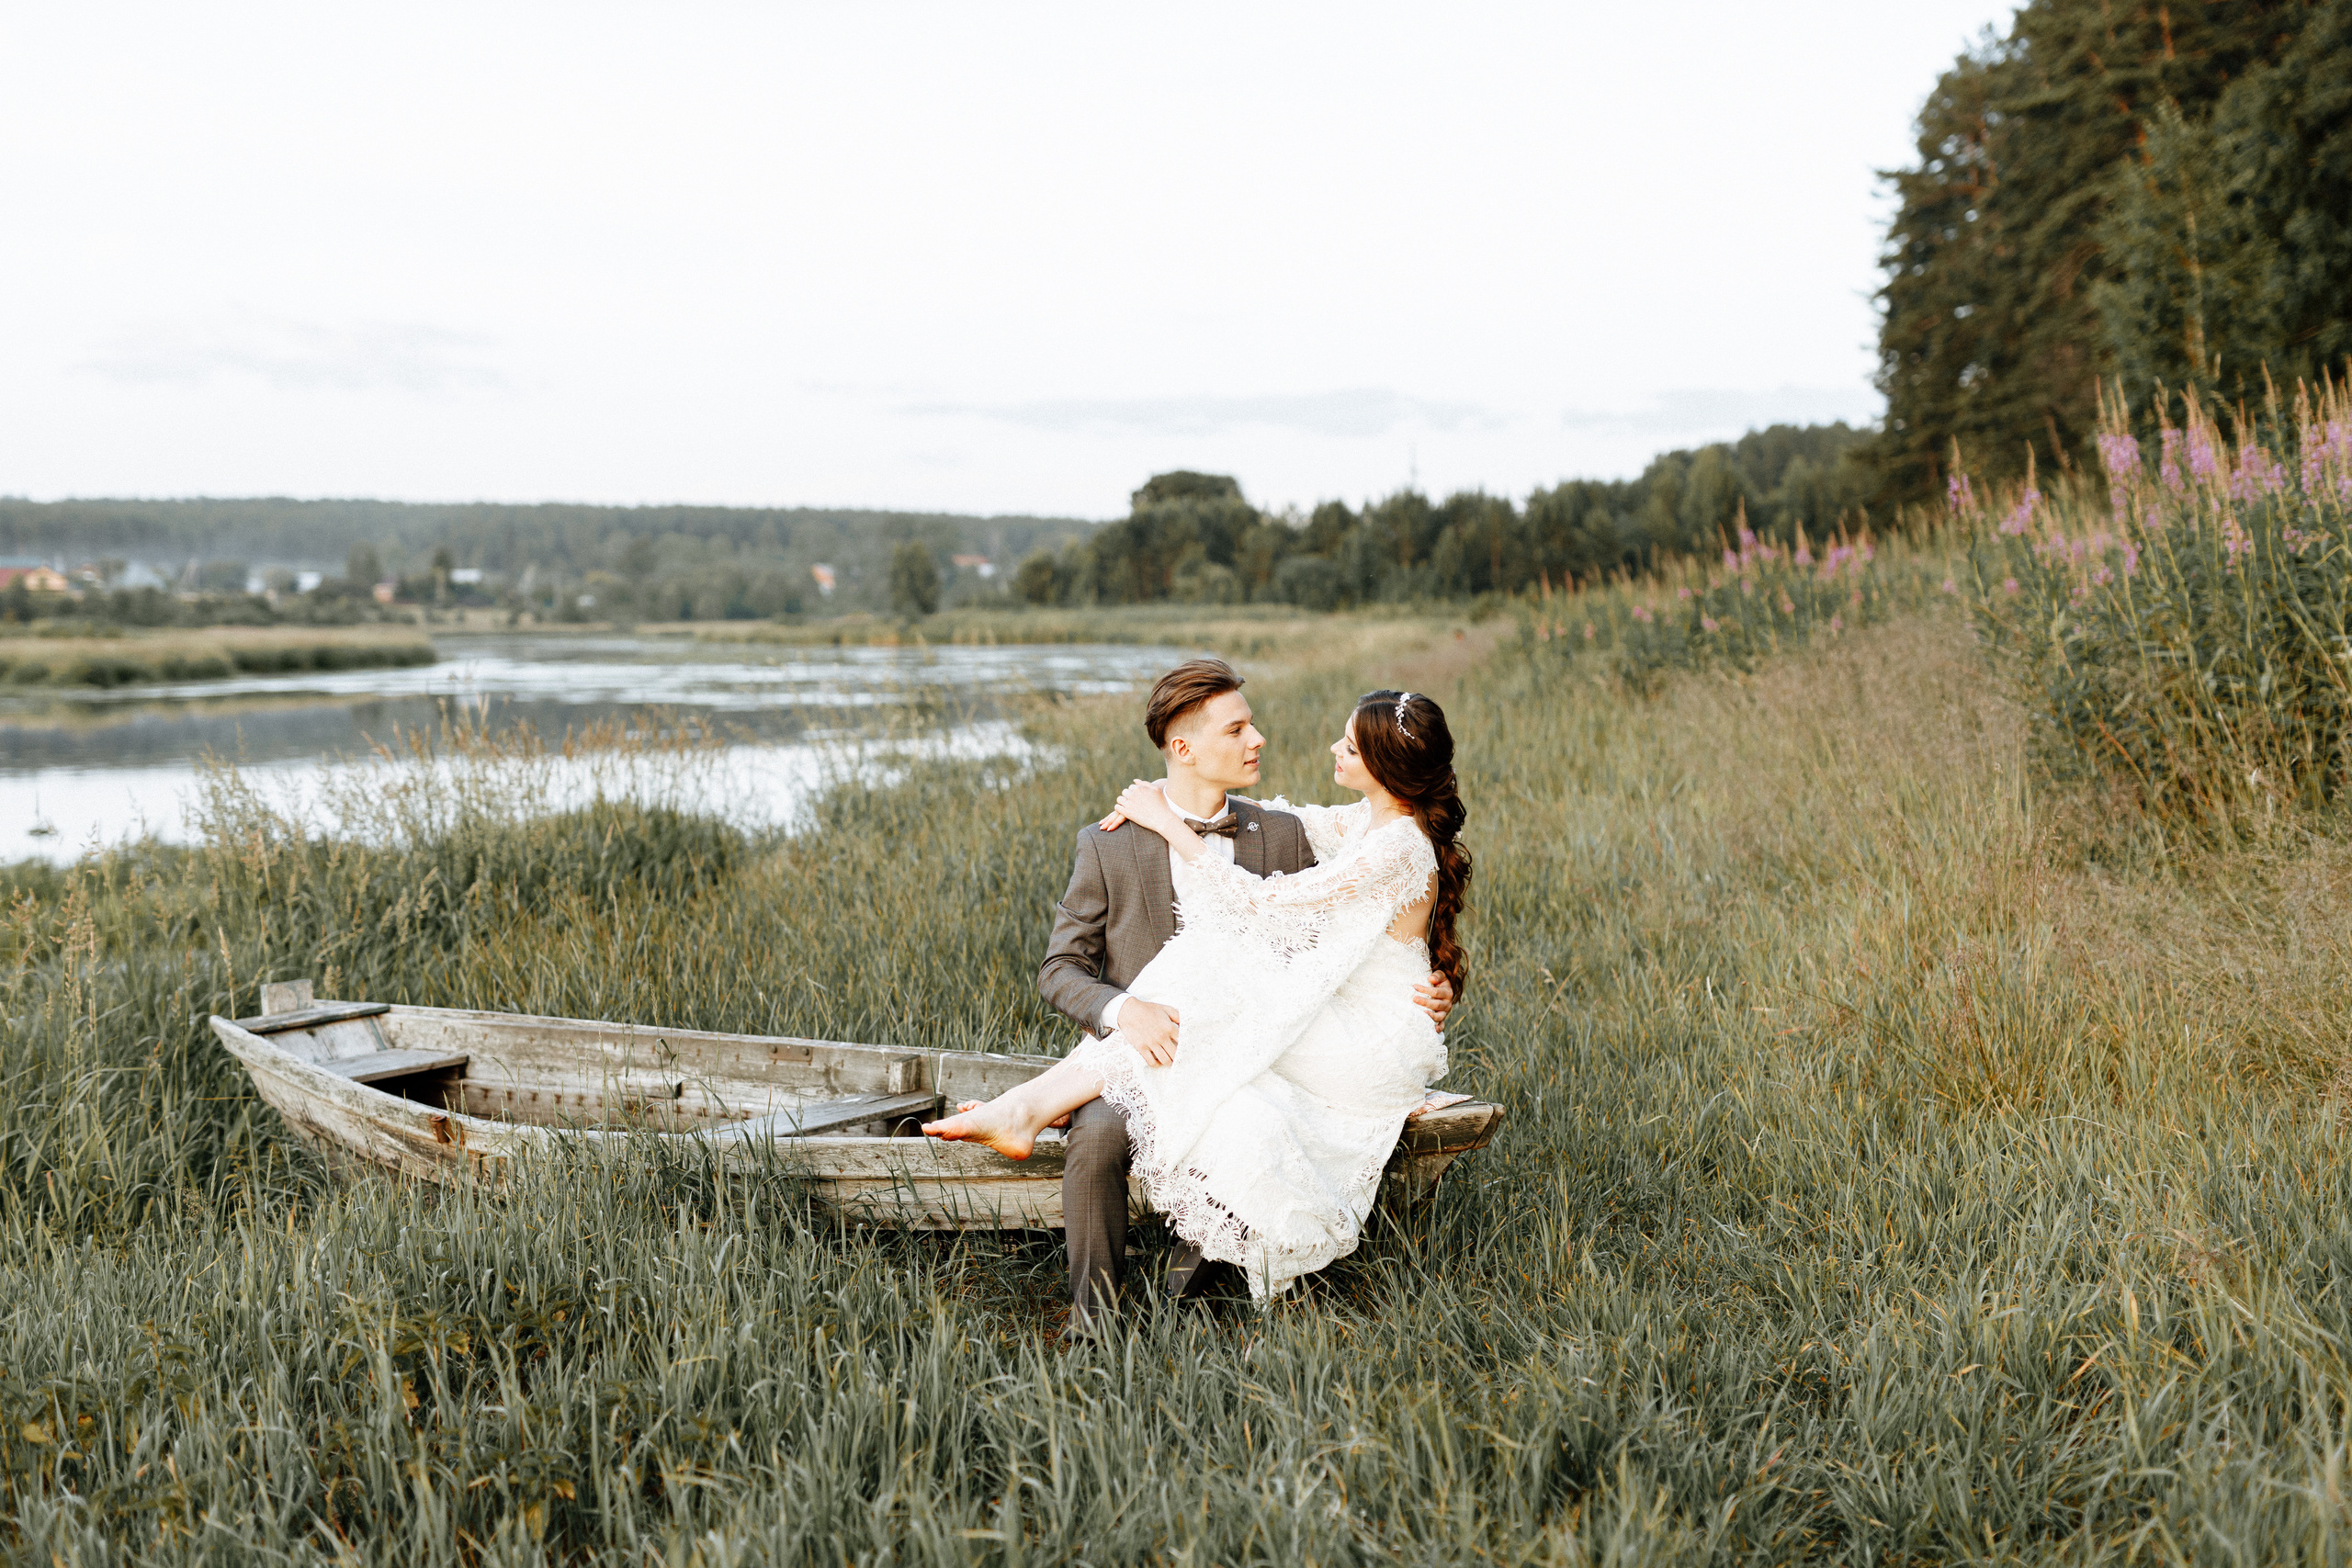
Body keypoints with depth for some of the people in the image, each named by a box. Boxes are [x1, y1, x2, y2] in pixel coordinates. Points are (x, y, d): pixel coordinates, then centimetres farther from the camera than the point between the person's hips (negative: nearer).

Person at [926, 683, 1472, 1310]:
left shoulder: (1399, 850, -22)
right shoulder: (1372, 821, 7)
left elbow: (1260, 906, -21)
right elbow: (1286, 823, 21)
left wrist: (1170, 822, -15)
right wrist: (1176, 793, 6)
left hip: (1375, 1052, -9)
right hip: (1349, 1029, 9)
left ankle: (1034, 1108, -24)